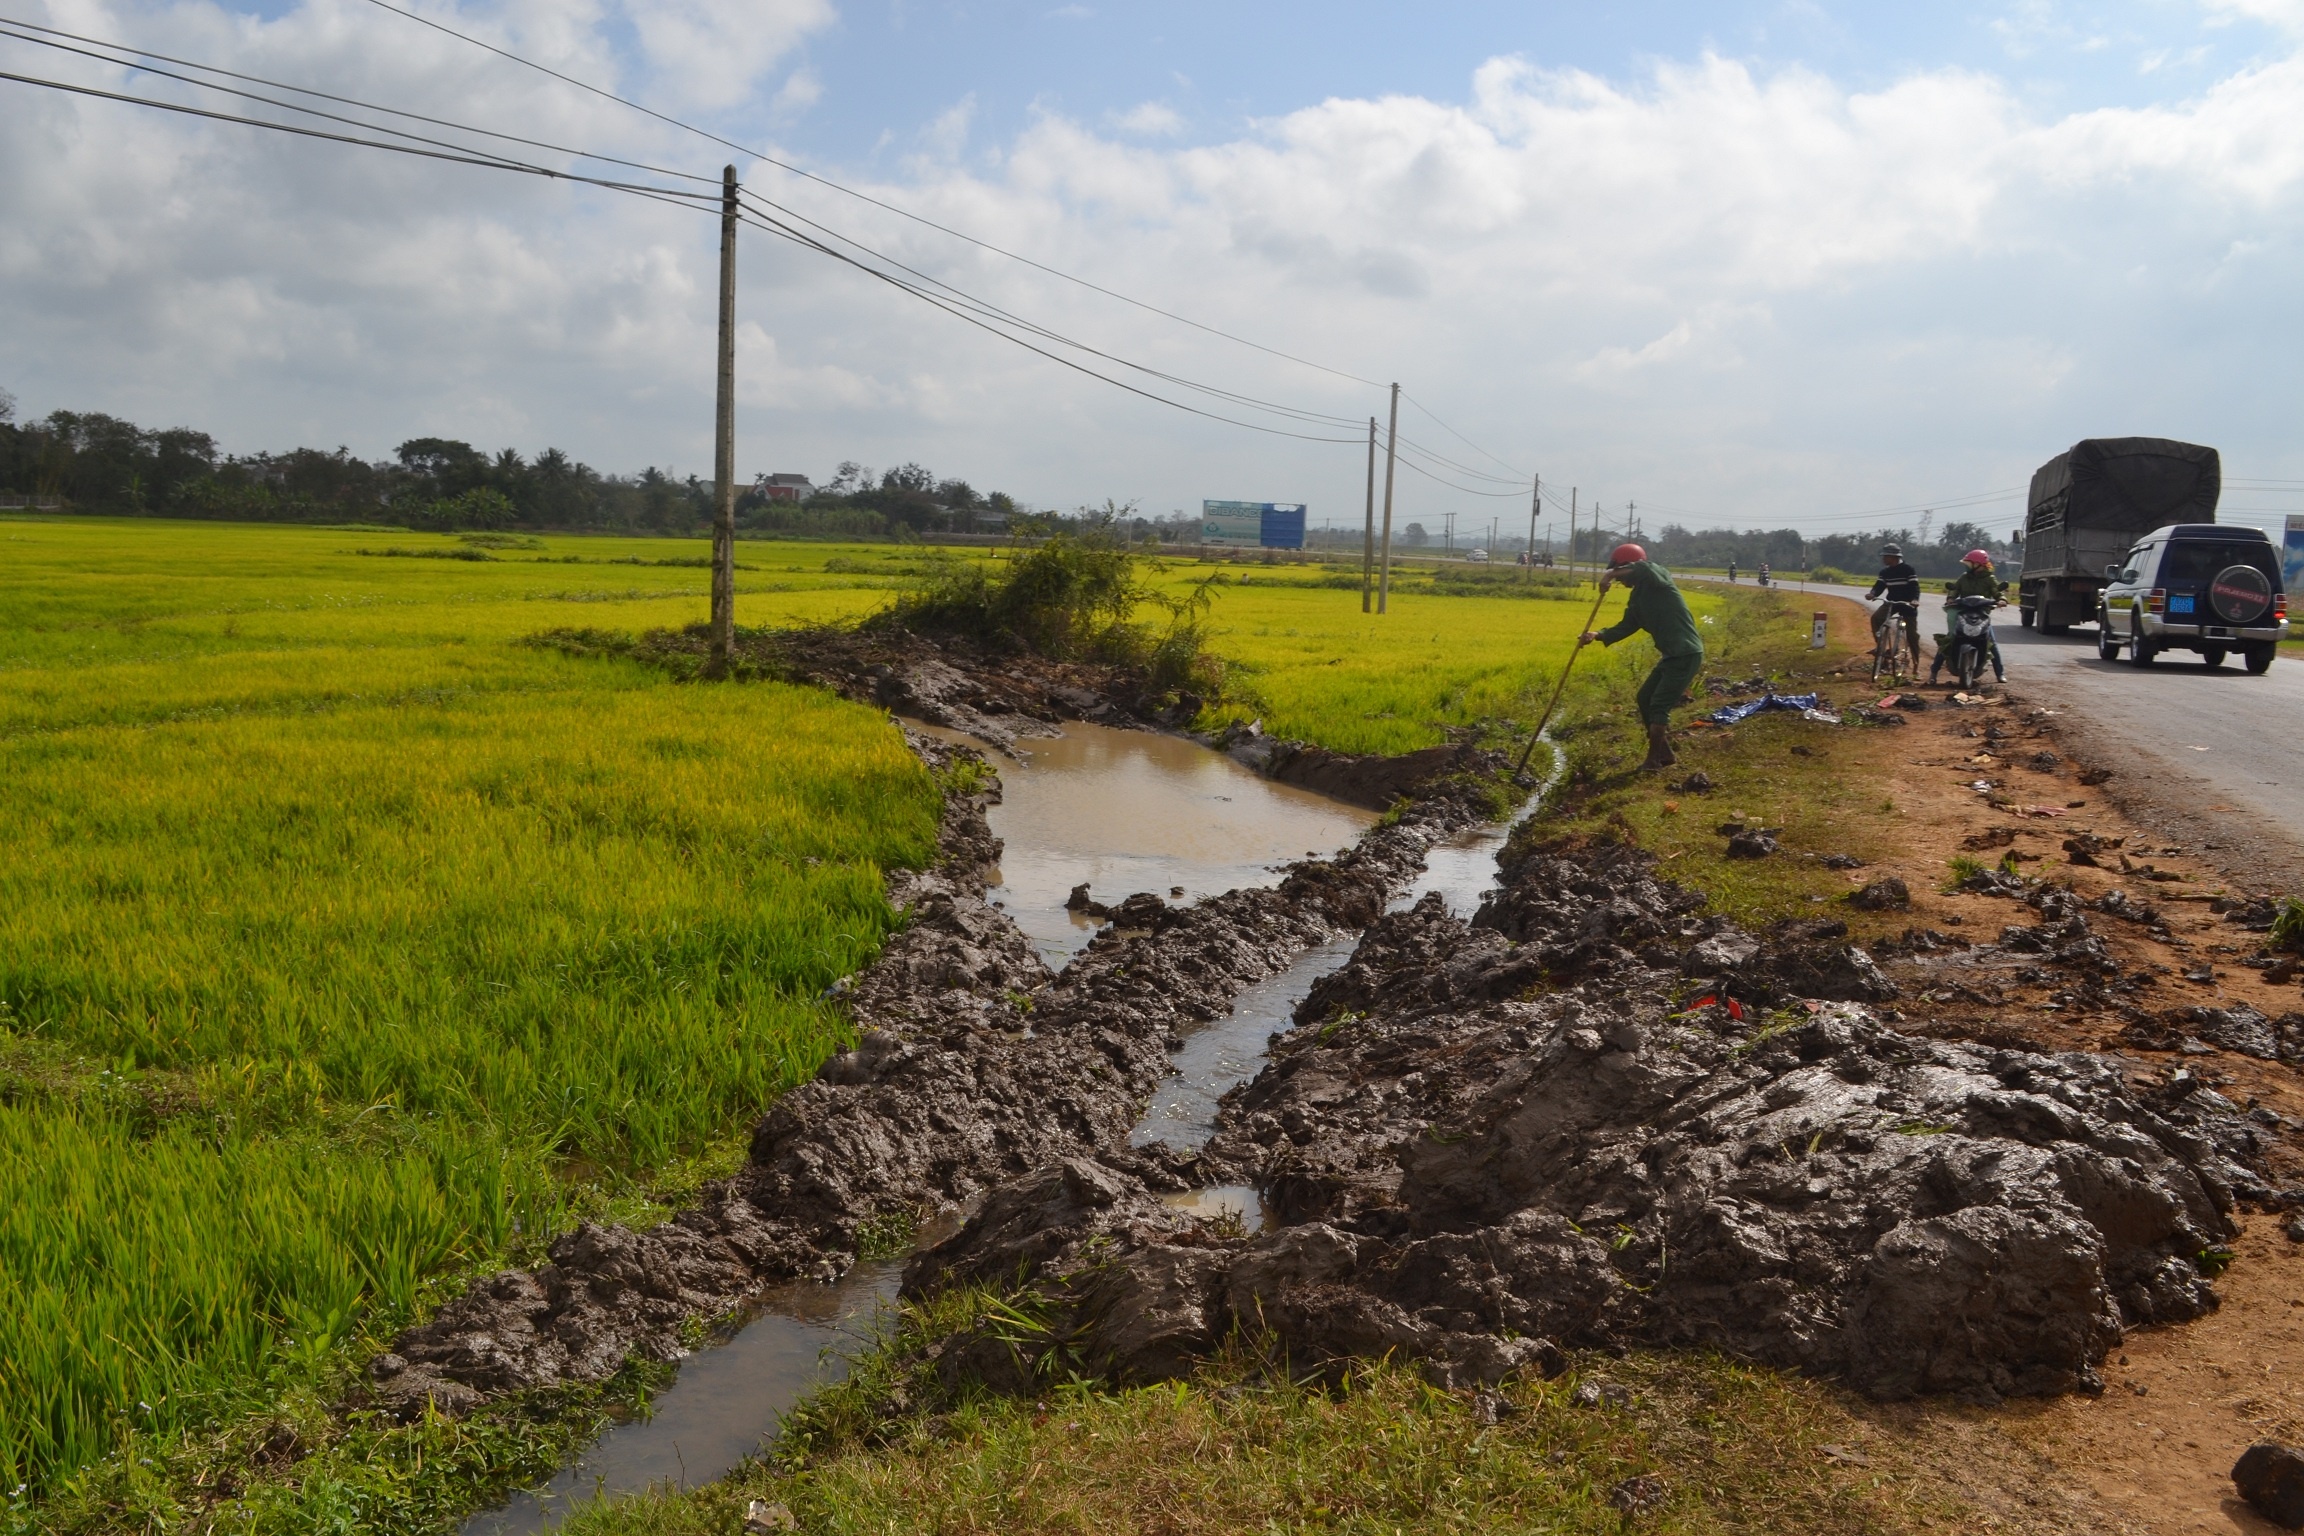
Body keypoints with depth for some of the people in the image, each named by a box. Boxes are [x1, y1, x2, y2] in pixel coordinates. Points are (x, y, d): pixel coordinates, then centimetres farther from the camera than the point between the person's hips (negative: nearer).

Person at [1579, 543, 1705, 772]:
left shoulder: (1658, 579, -13)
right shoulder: (1638, 597, 12)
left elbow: (1644, 568, -37)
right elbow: (1626, 627, 6)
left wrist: (1611, 575, -27)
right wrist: (1596, 635, -9)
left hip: (1686, 654, -10)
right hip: (1671, 655, 10)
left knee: (1659, 705, -8)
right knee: (1644, 700, 13)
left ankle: (1653, 760, 4)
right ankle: (1665, 753, 22)